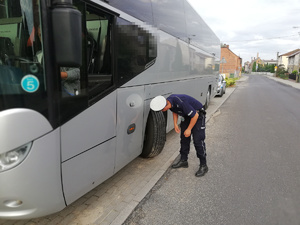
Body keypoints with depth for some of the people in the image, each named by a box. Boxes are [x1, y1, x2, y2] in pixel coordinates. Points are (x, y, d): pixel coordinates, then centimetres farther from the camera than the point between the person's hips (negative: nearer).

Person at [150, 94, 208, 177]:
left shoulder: (181, 103, -38)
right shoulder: (169, 101, -13)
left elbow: (195, 115, -28)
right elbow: (175, 111, 10)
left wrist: (189, 129, -18)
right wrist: (175, 124, 1)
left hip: (197, 115, -8)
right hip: (187, 116, 8)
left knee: (198, 141, -11)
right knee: (184, 138, 9)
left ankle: (203, 166, 1)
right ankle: (183, 161, 21)